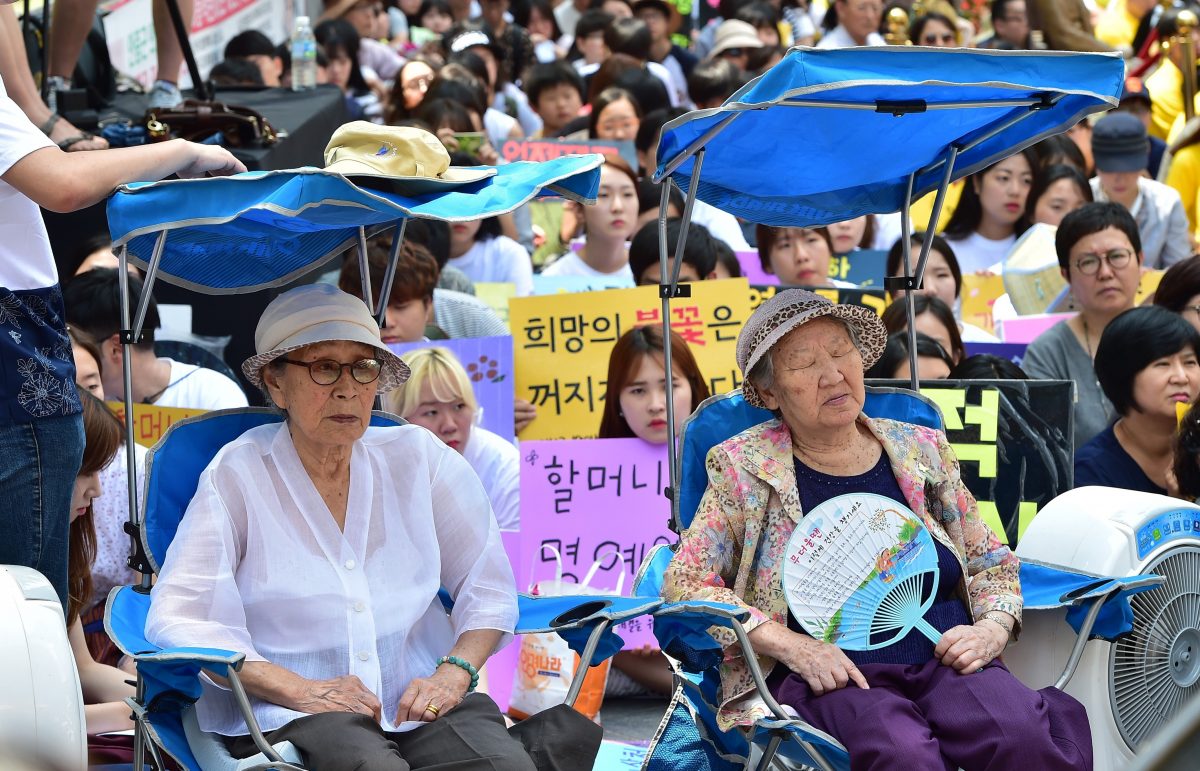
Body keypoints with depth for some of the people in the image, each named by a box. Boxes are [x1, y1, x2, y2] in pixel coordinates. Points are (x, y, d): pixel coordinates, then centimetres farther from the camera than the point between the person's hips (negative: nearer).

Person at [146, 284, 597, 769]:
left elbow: (487, 585, 14)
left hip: (422, 706, 3)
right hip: (285, 717, -3)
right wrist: (298, 689, -16)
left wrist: (455, 671, -6)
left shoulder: (416, 457, 12)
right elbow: (179, 617, -5)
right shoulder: (239, 474, 2)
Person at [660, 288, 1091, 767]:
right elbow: (684, 584, 2)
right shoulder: (747, 470, 6)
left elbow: (993, 565, 23)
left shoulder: (922, 450, 15)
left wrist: (993, 628, 1)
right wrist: (790, 645, -10)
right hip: (825, 678, -3)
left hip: (945, 664, 3)